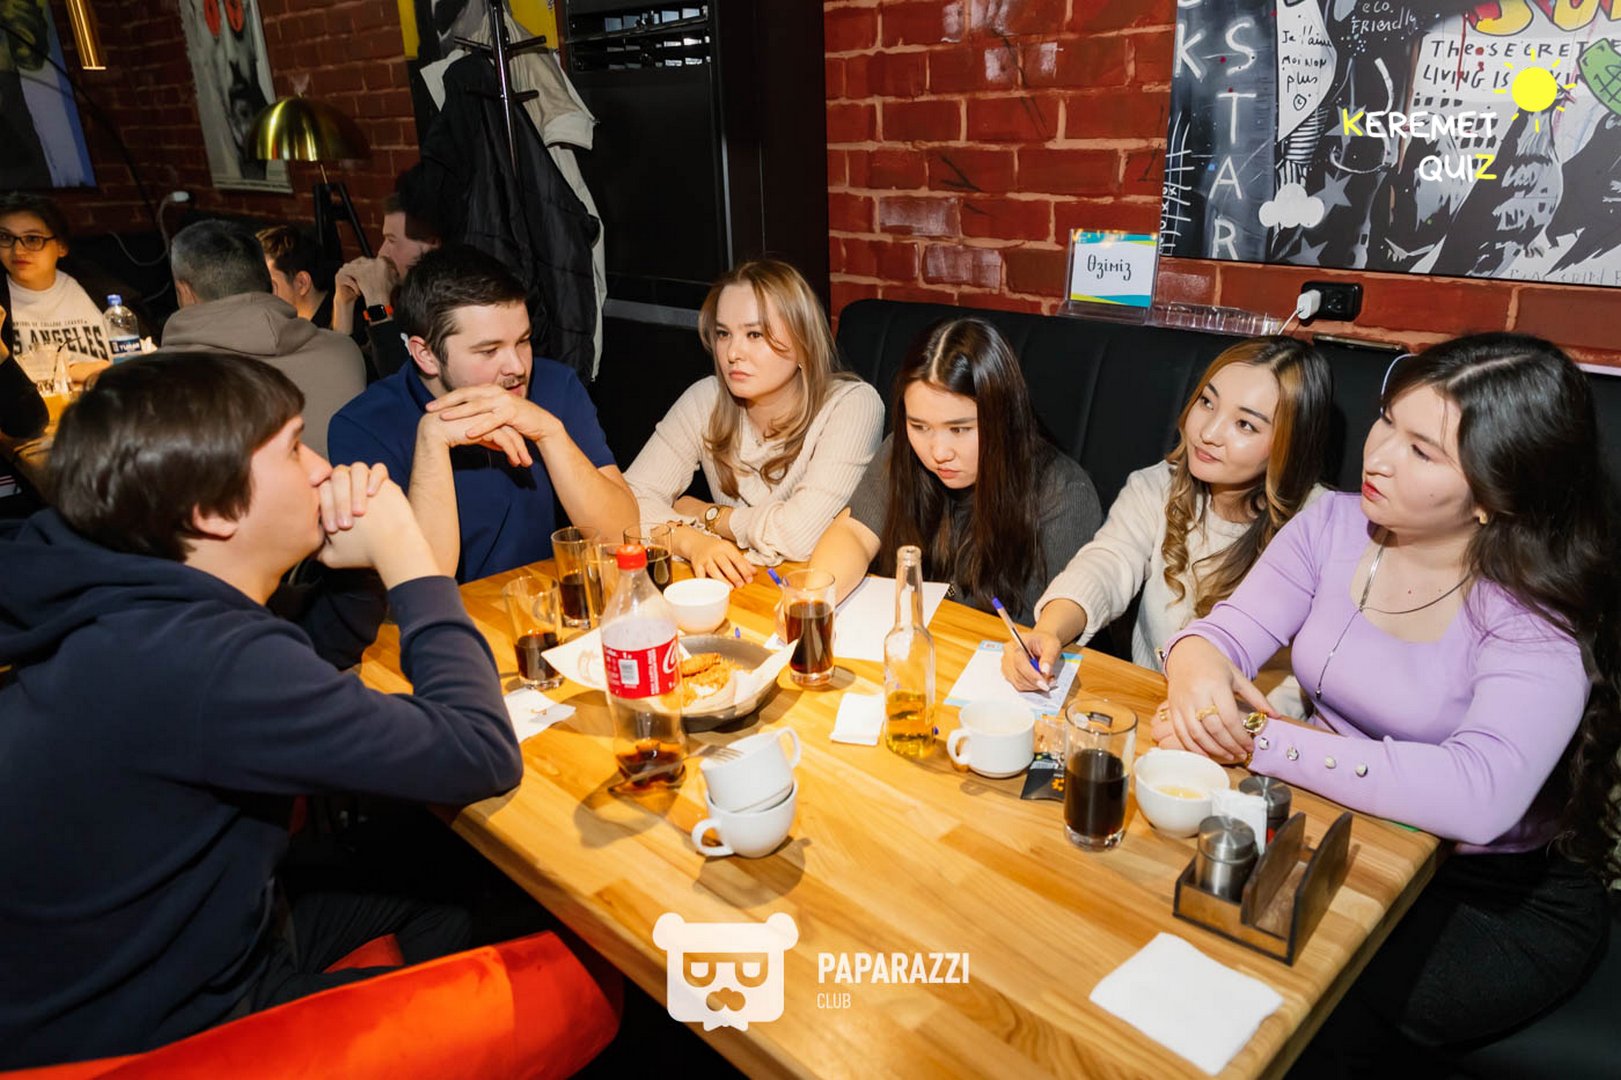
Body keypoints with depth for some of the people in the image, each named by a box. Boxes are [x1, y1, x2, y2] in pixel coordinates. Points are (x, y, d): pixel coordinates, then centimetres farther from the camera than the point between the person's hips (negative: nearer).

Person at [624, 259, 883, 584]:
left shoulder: (852, 405, -15)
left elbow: (800, 535, -23)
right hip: (735, 587, 4)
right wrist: (691, 540, -24)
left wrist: (703, 513, -9)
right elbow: (633, 497, -5)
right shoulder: (705, 401, -1)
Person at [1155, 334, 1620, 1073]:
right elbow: (1231, 629, -9)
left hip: (1502, 895, -3)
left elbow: (1477, 797, -36)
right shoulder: (1334, 526, -6)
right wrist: (1195, 659, -35)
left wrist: (1258, 738, -37)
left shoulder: (1539, 620, -21)